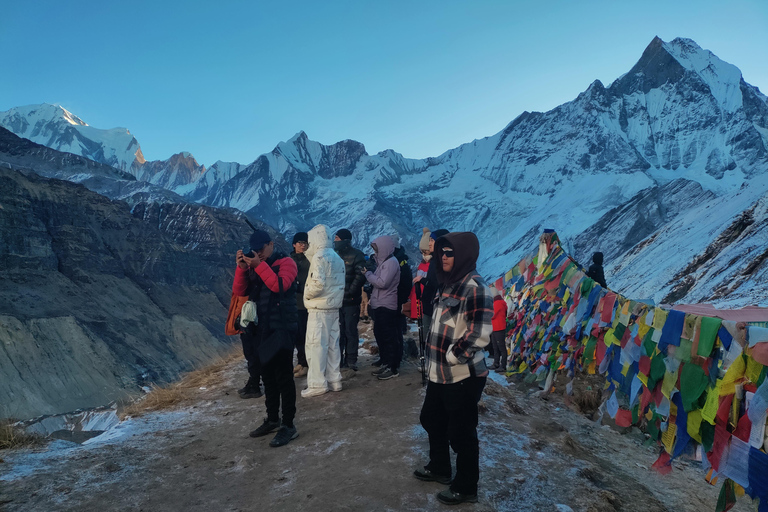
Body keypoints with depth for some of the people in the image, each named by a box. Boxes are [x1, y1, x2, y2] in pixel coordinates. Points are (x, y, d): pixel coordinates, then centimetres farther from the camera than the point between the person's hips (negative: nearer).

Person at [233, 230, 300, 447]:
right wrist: (241, 267, -10)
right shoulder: (254, 266, 13)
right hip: (261, 328, 7)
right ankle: (272, 419, 28)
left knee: (283, 376, -6)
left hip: (282, 329, -7)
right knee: (268, 375, 15)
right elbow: (239, 290, 3)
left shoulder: (286, 262, -6)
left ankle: (289, 426, 1)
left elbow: (280, 285, -24)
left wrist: (259, 265, -24)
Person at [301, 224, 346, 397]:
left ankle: (317, 384, 0)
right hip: (334, 308, 9)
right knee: (332, 344, 13)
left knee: (316, 345, -3)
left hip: (319, 310, -8)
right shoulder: (337, 258, 15)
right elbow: (340, 283, 11)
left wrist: (307, 294, -7)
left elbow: (318, 283, -23)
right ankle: (334, 380, 19)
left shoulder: (319, 256, -12)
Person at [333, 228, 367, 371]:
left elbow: (361, 276, -13)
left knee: (351, 331, 2)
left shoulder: (356, 255, -6)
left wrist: (349, 292, -16)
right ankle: (338, 358, 19)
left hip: (351, 301, -5)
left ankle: (351, 359, 11)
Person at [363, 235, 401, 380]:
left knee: (389, 337, -4)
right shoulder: (383, 261, 16)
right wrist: (369, 273, 2)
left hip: (387, 306, -10)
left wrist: (367, 273, -11)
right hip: (380, 305, 10)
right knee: (380, 335, 15)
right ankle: (385, 364, 26)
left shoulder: (391, 262, -15)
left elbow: (382, 283, -22)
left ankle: (393, 368, 4)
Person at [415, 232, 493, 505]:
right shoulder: (448, 284, 10)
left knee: (461, 434, 5)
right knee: (432, 420, 23)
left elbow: (478, 336, -24)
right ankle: (439, 467, 45)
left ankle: (465, 488, 24)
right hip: (440, 373, 10)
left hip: (463, 376, -9)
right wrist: (435, 359, 17)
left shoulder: (474, 287, -18)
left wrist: (450, 357, -16)